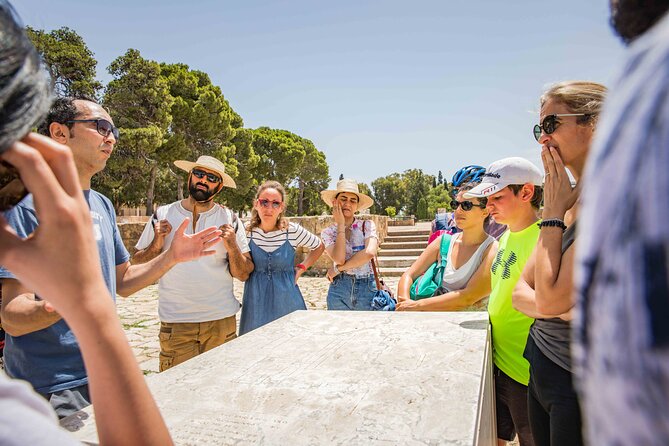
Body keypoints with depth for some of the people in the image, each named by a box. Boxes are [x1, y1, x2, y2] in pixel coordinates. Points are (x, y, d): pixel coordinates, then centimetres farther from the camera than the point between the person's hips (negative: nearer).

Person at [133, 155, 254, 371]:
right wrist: (156, 244, -12)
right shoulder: (162, 215, 2)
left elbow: (244, 274, 1)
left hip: (222, 320, 1)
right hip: (175, 323, 0)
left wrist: (232, 247, -16)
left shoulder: (230, 220, 2)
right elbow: (137, 265, 5)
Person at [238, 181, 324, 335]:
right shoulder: (247, 232, -3)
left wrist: (302, 267, 3)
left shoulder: (293, 231, -6)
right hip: (257, 301, 1)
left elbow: (319, 247, 12)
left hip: (286, 300, 0)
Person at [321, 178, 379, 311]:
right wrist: (341, 224, -8)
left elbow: (370, 253, -17)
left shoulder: (367, 225, 2)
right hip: (339, 289, 1)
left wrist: (338, 269, -12)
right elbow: (339, 259, -14)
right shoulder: (327, 232, 4)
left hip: (367, 287, 0)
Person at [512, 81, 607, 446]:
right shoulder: (570, 199, 7)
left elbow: (551, 298, -23)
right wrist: (563, 310, -16)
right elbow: (521, 293, 5)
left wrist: (554, 212, -16)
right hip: (542, 369, 8)